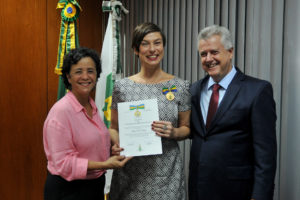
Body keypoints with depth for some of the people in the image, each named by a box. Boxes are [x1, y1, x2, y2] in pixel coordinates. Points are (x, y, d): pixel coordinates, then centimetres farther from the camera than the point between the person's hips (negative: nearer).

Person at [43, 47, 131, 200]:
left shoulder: (92, 106, 5)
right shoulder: (61, 110, -20)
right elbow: (62, 162, -22)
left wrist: (111, 151, 2)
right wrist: (104, 165, -26)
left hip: (96, 185, 8)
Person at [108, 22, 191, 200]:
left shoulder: (180, 86, -1)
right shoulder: (122, 87, -1)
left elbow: (187, 128, 7)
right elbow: (114, 128, 7)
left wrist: (174, 132, -14)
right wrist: (117, 144, -13)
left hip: (167, 171, 0)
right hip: (131, 171, 0)